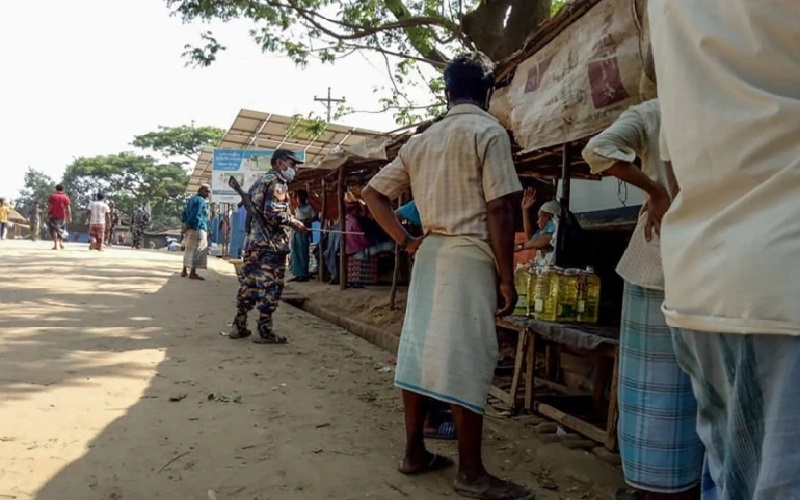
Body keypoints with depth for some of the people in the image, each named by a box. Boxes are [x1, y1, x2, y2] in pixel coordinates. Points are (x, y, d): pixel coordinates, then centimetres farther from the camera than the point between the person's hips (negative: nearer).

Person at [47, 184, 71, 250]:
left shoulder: (52, 196, -1)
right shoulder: (66, 197, 1)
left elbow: (49, 206, -6)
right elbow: (68, 208, -4)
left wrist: (47, 214, 1)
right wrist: (69, 217, -2)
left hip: (53, 216, -2)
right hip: (62, 216, 2)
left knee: (54, 229, -1)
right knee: (61, 229, 20)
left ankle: (56, 244, -11)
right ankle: (61, 242, 11)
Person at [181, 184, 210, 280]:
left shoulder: (191, 199, 20)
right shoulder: (201, 201, -10)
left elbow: (183, 214, 18)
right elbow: (194, 215, -19)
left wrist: (185, 226, 11)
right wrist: (186, 227, -15)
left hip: (190, 229, 10)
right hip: (198, 229, -10)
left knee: (188, 250, 15)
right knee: (196, 250, -7)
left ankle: (185, 271, 21)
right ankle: (193, 273, -8)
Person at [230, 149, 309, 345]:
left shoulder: (260, 182, 22)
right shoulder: (277, 182, -8)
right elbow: (273, 213, -20)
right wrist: (294, 223, -7)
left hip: (253, 240, 9)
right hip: (272, 243, -9)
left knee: (249, 284, 12)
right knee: (270, 287, -5)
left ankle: (239, 326, 17)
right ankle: (265, 331, -2)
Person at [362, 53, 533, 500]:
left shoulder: (420, 141, 16)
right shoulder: (489, 132, -5)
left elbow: (374, 193, 17)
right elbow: (499, 212, -12)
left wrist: (405, 241, 12)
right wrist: (507, 278, -8)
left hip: (430, 255, 7)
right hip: (470, 256, -7)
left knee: (421, 350, 10)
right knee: (467, 360, -4)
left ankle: (415, 452, 22)